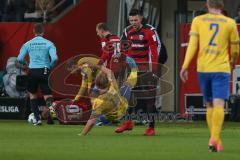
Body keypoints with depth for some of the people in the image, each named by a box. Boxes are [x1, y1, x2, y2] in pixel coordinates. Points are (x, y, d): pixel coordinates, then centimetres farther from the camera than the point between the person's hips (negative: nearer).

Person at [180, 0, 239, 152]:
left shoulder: (198, 21, 5)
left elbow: (192, 44, -4)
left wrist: (185, 66, -5)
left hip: (203, 69, 2)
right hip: (221, 69, -2)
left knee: (210, 105, 15)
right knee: (219, 105, -10)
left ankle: (217, 140, 19)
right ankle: (214, 138, -28)